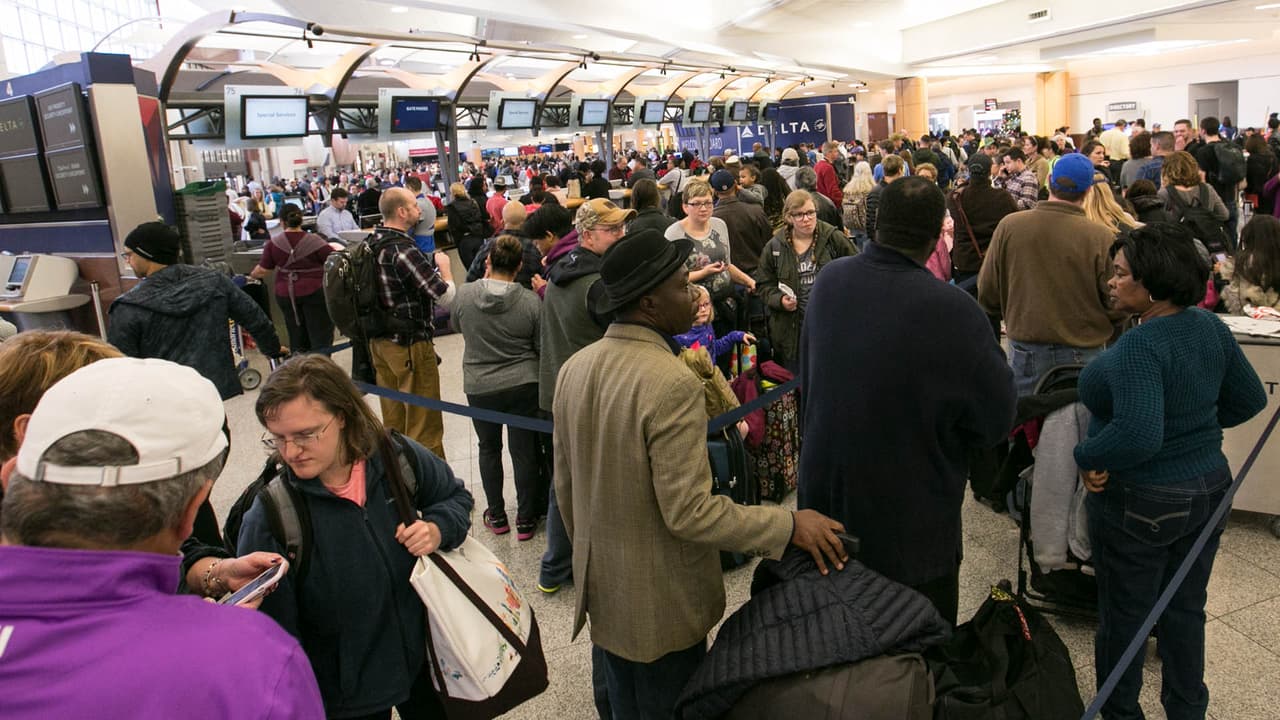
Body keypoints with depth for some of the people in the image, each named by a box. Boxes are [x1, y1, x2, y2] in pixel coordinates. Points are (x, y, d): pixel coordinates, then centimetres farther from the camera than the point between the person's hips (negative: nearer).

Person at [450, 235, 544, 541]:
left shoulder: (464, 294, -12)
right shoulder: (531, 301, -15)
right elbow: (542, 346, -5)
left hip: (479, 386, 1)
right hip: (523, 385, -1)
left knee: (489, 448, 19)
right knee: (524, 452, 9)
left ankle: (496, 516, 27)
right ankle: (525, 519, 19)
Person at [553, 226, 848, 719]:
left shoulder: (574, 369, -3)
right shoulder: (673, 383, -27)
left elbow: (565, 486, 6)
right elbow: (689, 512, -28)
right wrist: (789, 526, -19)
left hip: (600, 589, 7)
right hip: (661, 606, -6)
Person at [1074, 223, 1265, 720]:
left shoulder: (1139, 348, -28)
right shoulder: (1209, 327, -3)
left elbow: (1138, 435, -37)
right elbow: (1249, 399, 9)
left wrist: (1088, 458, -22)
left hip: (1142, 504, -8)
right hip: (1208, 489, 8)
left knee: (1124, 615, 13)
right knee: (1186, 609, 22)